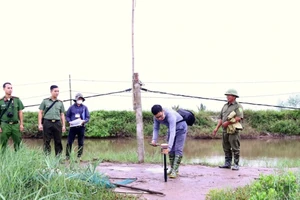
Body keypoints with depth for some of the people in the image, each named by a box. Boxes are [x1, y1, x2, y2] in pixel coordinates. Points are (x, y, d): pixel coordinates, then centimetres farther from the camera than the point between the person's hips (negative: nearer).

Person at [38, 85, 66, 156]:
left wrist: (63, 125, 7)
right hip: (47, 123, -2)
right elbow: (40, 113, 6)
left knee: (58, 141, 2)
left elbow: (62, 115, 15)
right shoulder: (45, 101, 8)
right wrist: (40, 124, -3)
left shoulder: (60, 103, 15)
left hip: (57, 123, 2)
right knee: (46, 141, -1)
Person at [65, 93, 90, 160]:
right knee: (69, 142, -4)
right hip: (73, 127, -1)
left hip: (81, 127, 1)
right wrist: (70, 121, -10)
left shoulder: (85, 108, 8)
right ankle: (67, 156, 1)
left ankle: (79, 156, 11)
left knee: (80, 143, 4)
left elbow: (88, 117, 4)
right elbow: (67, 116, 9)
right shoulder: (72, 107, 7)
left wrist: (83, 121, -15)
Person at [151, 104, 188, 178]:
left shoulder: (170, 115, -40)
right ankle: (172, 168, 15)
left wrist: (169, 147, -52)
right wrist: (154, 139, -28)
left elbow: (172, 132, -46)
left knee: (178, 149, -12)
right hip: (171, 127, 6)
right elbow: (156, 128, -10)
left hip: (180, 126, -6)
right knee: (171, 150, 4)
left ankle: (175, 170, -12)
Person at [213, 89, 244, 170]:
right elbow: (220, 118, 18)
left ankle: (236, 164, -1)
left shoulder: (238, 106, -3)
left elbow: (239, 118, -16)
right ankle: (227, 163, 18)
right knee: (226, 148, 10)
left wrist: (227, 122, -15)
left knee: (235, 148, -5)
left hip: (233, 130, -7)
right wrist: (217, 128, 9)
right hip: (225, 130, 7)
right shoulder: (225, 106, 18)